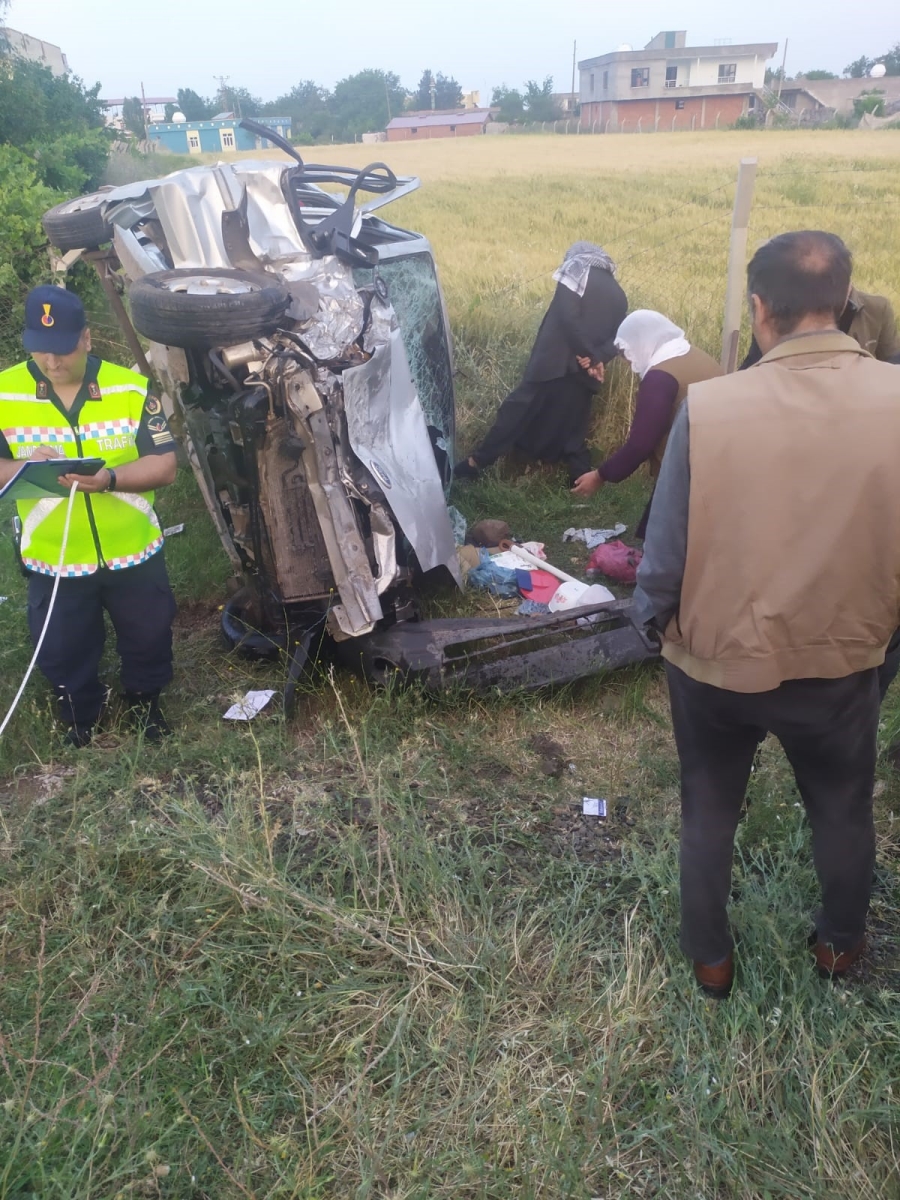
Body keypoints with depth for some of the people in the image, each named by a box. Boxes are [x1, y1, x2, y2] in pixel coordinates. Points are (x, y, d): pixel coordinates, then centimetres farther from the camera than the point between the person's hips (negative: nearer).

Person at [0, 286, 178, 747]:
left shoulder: (132, 389, -12)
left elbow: (164, 465, -12)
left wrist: (111, 477, -30)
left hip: (134, 552, 0)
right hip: (52, 561, 1)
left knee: (148, 638, 19)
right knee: (63, 652, 18)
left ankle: (143, 700, 49)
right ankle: (79, 717, 47)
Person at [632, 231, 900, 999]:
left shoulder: (710, 406, -22)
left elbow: (667, 547, -14)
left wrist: (653, 617, 6)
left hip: (716, 659, -1)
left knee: (709, 815, 22)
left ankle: (710, 957, 42)